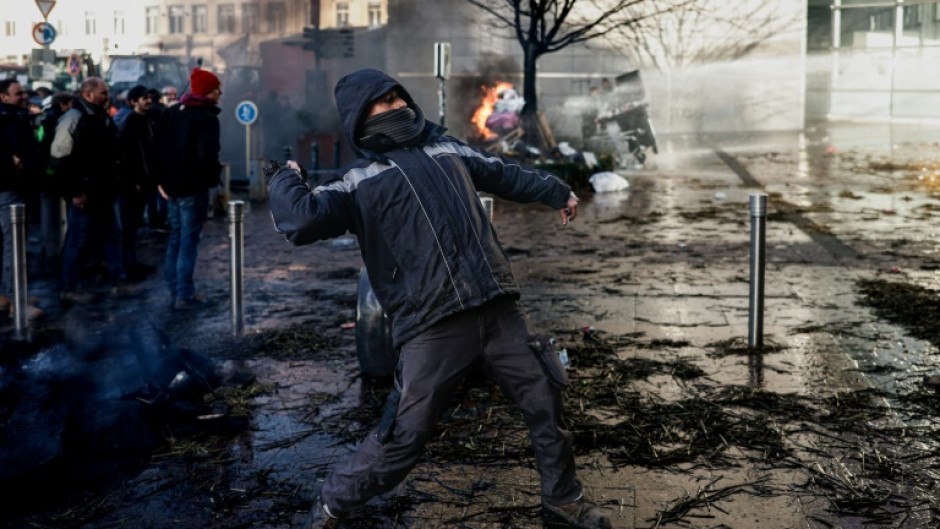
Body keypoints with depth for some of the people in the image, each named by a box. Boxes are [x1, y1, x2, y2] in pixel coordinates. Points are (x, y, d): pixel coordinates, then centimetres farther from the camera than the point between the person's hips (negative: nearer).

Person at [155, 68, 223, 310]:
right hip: (193, 187, -8)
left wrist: (162, 179, 12)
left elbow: (159, 148, 12)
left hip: (171, 185, 8)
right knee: (189, 241, -3)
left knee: (175, 238, 15)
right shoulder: (206, 117, -14)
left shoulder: (170, 113, 12)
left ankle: (174, 291, 19)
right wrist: (213, 176, -4)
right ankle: (185, 295, -1)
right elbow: (208, 155, -22)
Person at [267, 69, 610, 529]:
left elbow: (504, 174, 35)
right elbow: (302, 221, -13)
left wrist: (556, 192, 46)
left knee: (545, 402, 12)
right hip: (431, 328, -5)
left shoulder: (448, 151, 19)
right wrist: (285, 182, 4)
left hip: (498, 311, 5)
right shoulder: (358, 183, 3)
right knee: (403, 436, -5)